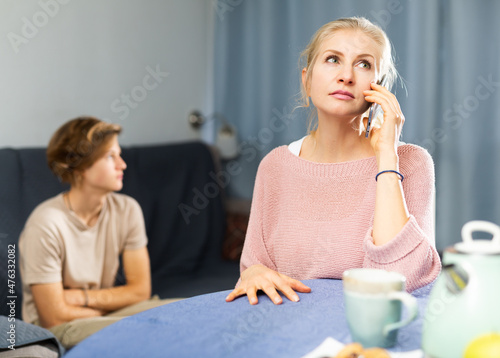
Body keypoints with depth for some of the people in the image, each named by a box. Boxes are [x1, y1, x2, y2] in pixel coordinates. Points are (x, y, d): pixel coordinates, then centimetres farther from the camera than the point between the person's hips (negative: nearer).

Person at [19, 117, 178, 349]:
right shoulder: (46, 225, -21)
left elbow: (140, 290, -1)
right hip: (56, 330, -6)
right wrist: (112, 303, -5)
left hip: (103, 318, 6)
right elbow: (55, 318, -19)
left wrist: (81, 297, -13)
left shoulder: (127, 210, -3)